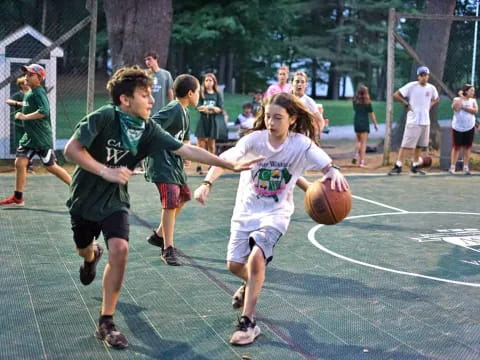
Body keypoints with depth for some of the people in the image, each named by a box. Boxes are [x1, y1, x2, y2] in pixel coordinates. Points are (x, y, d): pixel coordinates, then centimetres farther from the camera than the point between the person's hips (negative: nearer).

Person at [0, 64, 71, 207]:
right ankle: (18, 198, 12)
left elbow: (44, 112, -33)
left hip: (42, 138, -9)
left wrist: (24, 117, -25)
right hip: (29, 136, 9)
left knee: (51, 167, -2)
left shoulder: (39, 93, -16)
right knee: (19, 163, 3)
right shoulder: (28, 93, 12)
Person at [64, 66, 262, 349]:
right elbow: (72, 149, -25)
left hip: (115, 201, 2)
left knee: (119, 250, -20)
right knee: (84, 249, 19)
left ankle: (106, 322, -9)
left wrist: (231, 165, -16)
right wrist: (106, 171, -34)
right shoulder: (104, 118, -25)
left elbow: (186, 150, -13)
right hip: (85, 198, -1)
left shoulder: (149, 130, -13)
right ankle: (93, 256, 61)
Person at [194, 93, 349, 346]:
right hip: (246, 210, 3)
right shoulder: (254, 139, -17)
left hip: (275, 214, -2)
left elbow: (327, 166, -25)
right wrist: (207, 183, -41)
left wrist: (334, 173, -49)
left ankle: (248, 323, -9)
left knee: (256, 257, -23)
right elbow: (225, 160, -25)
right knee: (234, 265, 9)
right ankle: (251, 284, 47)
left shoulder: (302, 145, -17)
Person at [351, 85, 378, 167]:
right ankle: (362, 161, -2)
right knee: (363, 142, 0)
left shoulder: (355, 101, 1)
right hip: (364, 123, -4)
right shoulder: (367, 102, -9)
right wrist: (375, 124, 3)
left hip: (356, 123, 4)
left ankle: (356, 155, 4)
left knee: (358, 140, 22)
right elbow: (371, 114, -6)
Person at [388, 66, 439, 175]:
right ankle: (398, 166, -9)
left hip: (425, 121, 5)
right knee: (406, 145, -10)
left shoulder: (431, 88, 6)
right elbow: (396, 95, -9)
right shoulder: (411, 86, -8)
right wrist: (407, 104, -10)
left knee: (420, 145, 12)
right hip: (413, 121, -5)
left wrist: (430, 105, 10)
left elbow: (436, 99, 27)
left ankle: (415, 166, 24)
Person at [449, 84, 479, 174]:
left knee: (467, 147, 4)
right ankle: (452, 167, 5)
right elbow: (456, 108, -22)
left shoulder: (473, 101, 5)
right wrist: (461, 97, -16)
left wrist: (464, 107, -17)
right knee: (456, 147, 0)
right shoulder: (457, 99, -2)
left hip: (469, 128, 2)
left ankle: (466, 167, 9)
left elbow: (475, 111, -11)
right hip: (457, 127, -2)